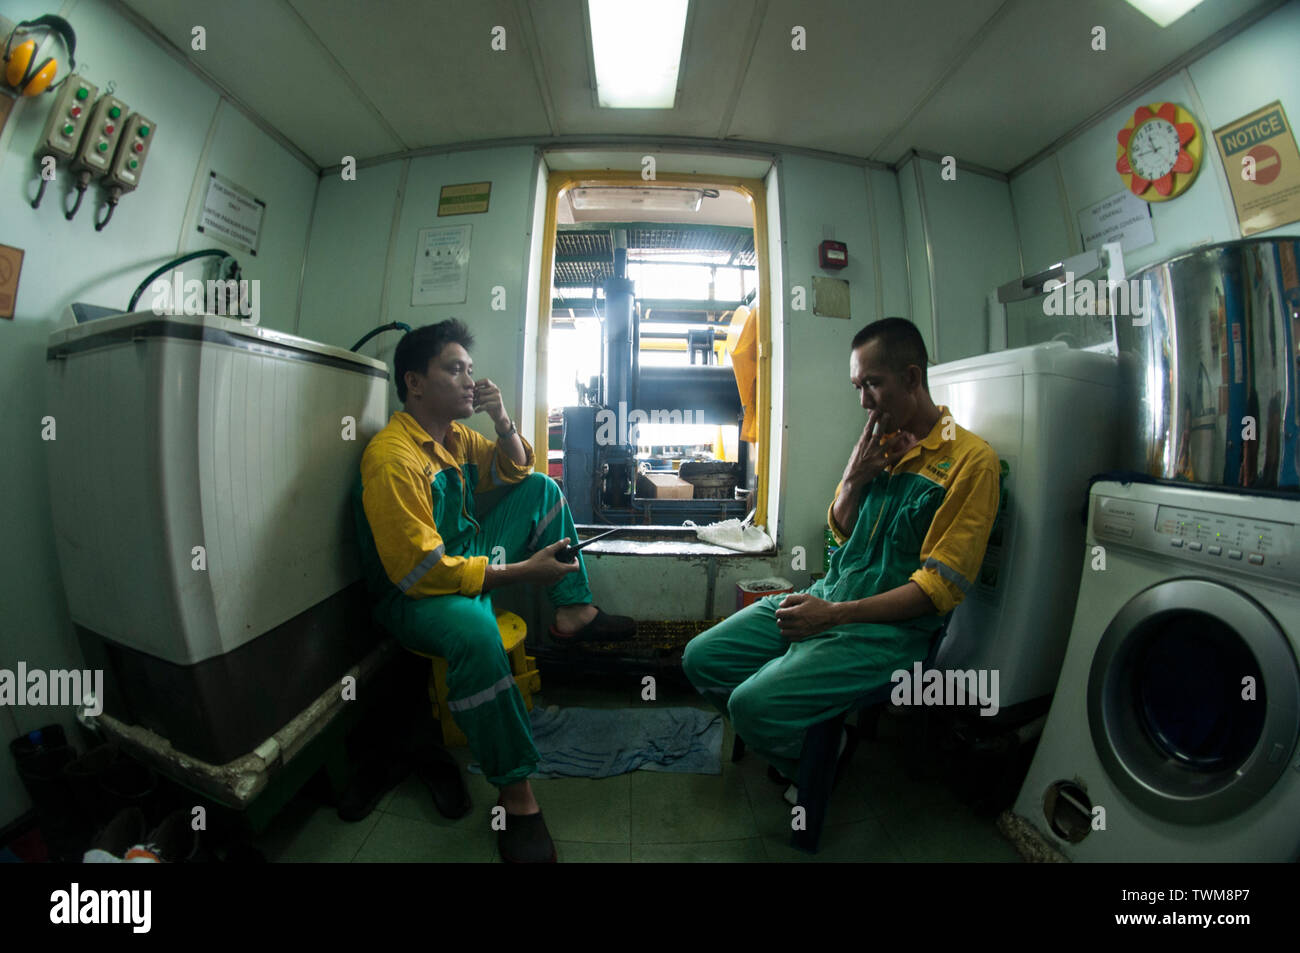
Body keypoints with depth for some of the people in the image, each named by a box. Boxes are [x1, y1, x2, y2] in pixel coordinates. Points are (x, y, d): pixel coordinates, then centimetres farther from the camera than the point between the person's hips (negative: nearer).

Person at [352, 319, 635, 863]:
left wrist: (501, 420, -7)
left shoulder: (454, 434, 3)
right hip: (414, 595, -9)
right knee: (474, 631, -42)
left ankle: (573, 612, 3)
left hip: (468, 557, 9)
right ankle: (515, 793, -23)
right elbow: (421, 570, -29)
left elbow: (517, 470, 14)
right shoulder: (392, 458, -24)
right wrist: (522, 570, -30)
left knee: (542, 489, 6)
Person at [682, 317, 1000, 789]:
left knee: (754, 702, -24)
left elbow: (939, 587, -14)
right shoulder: (880, 441, 10)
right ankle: (797, 738, 20)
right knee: (701, 658, -1)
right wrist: (853, 479, -3)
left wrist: (834, 615, -21)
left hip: (891, 627, -7)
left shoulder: (971, 459, -10)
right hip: (828, 595, 7)